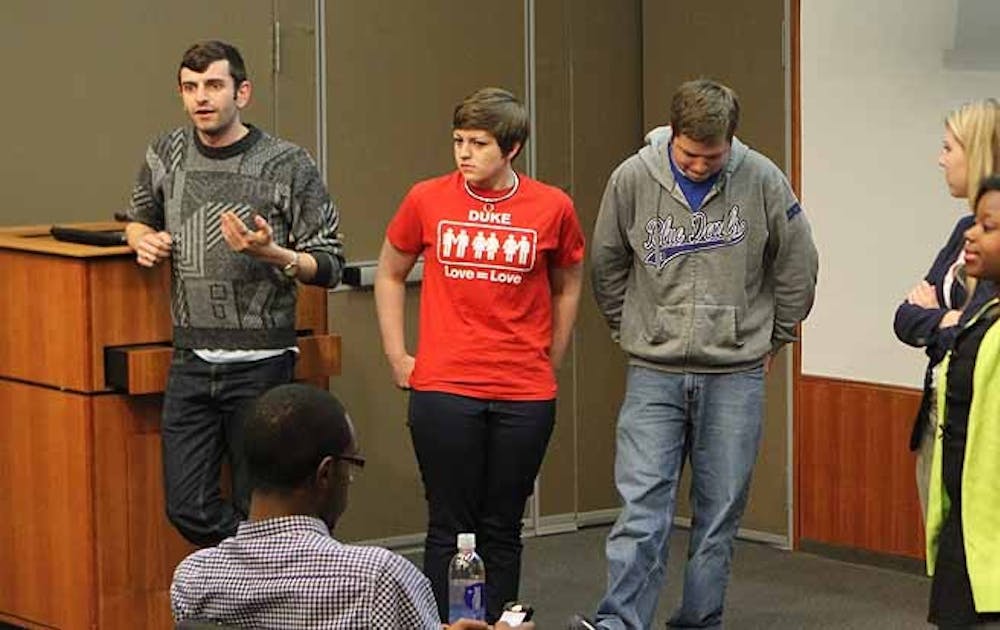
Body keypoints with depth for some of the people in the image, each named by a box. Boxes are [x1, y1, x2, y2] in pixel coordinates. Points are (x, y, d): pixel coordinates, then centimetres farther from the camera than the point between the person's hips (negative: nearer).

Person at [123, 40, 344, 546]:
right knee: (188, 509, 1)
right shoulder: (165, 156, 6)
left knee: (257, 511, 2)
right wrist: (145, 240, 3)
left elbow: (328, 267, -4)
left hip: (260, 364, -4)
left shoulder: (288, 166, -6)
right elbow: (138, 220, 26)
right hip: (191, 363, 4)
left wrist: (270, 253, -22)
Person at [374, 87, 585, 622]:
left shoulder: (552, 207, 1)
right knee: (450, 529, 1)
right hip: (443, 391, -1)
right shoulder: (427, 200, 0)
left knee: (502, 531, 7)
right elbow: (389, 275, 14)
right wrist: (396, 357, 8)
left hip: (524, 397, 1)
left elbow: (567, 286, 16)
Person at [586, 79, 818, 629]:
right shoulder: (632, 179, -7)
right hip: (654, 374, 0)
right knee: (641, 508, -7)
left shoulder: (761, 180, -7)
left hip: (735, 376, 1)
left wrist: (773, 338, 11)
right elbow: (606, 265, 9)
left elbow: (797, 266, 6)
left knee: (719, 514, 6)